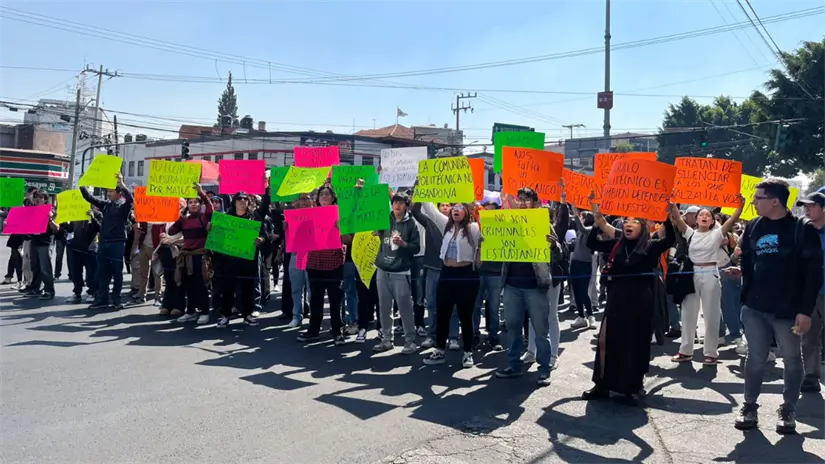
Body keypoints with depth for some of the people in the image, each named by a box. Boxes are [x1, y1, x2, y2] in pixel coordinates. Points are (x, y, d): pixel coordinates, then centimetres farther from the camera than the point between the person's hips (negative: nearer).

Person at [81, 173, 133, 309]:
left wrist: (121, 183, -30)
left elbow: (130, 199, -23)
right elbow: (89, 198, 15)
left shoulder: (124, 206, -2)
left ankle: (116, 299, 8)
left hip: (117, 243, -5)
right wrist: (82, 185, 4)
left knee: (117, 272, 1)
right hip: (103, 242, 6)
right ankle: (101, 299, 13)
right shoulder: (106, 205, 13)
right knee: (102, 272, 7)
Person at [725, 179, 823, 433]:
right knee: (755, 358, 7)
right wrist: (741, 270, -4)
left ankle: (788, 410, 22)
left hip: (788, 311, -3)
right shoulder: (754, 227, 6)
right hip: (755, 308, 3)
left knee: (792, 360, 10)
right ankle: (750, 405, 18)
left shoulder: (803, 229, -7)